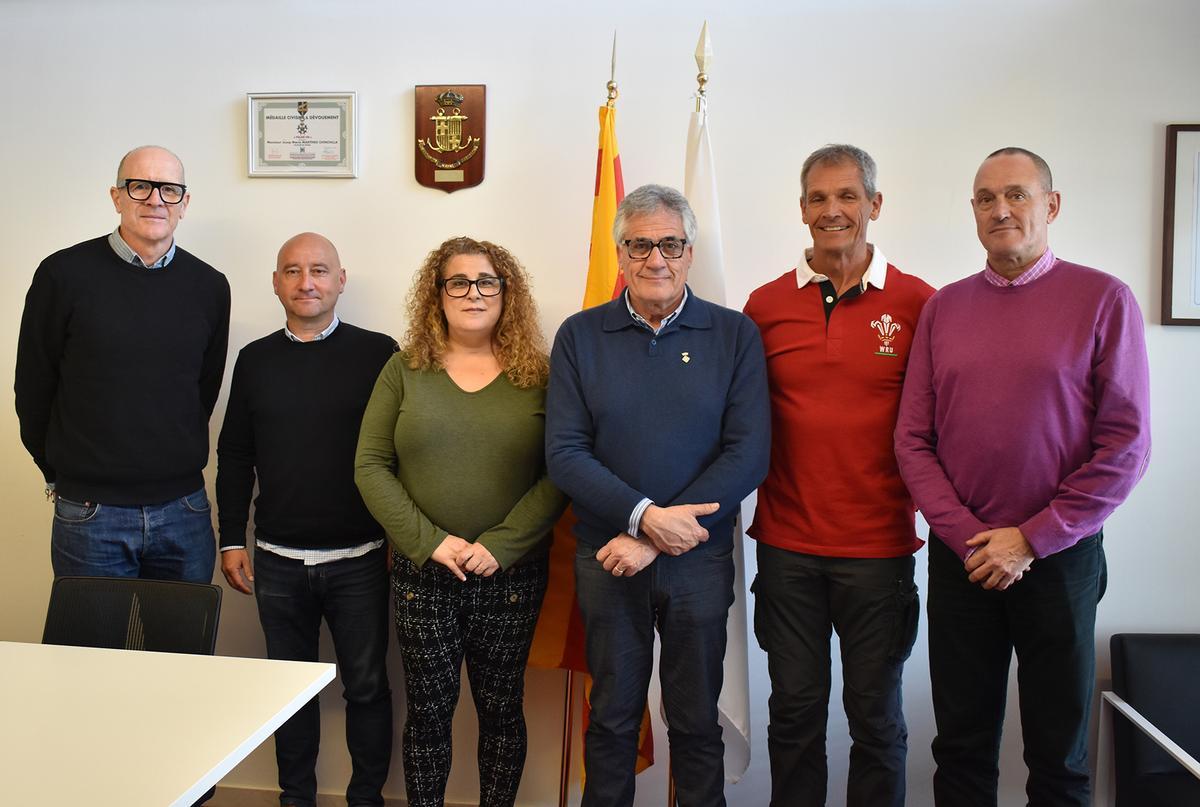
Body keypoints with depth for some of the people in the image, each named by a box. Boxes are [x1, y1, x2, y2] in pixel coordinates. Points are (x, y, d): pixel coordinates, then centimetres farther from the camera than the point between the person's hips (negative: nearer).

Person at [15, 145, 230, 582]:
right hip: (90, 514, -2)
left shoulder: (210, 287, 2)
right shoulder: (64, 275, -6)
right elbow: (33, 388, 2)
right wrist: (60, 474, 8)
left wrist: (171, 470, 11)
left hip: (184, 509, 3)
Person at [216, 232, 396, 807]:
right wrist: (231, 540, 7)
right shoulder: (255, 359, 7)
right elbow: (234, 455, 11)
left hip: (358, 559, -2)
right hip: (277, 560, 3)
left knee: (366, 684, 7)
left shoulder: (378, 353, -3)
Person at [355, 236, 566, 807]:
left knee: (501, 707, 11)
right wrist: (430, 541, -12)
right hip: (422, 572, 0)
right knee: (428, 709, 9)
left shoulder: (536, 375, 0)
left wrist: (500, 545, -16)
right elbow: (370, 466, -2)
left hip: (512, 575, 0)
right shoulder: (404, 370, 3)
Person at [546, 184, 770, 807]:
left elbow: (749, 453, -10)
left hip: (700, 559, 0)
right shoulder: (580, 336, 0)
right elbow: (564, 453, -5)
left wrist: (651, 540, -14)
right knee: (612, 716, 16)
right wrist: (645, 515, -19)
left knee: (697, 721, 14)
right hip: (606, 561, 1)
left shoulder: (735, 335, -2)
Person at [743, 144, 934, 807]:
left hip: (879, 544, -1)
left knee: (876, 714, 12)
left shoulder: (918, 304, -3)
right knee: (794, 707, 14)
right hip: (787, 543, 2)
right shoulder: (766, 304, 3)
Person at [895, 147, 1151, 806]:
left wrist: (1031, 538, -11)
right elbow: (912, 439, 3)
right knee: (962, 748, 12)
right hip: (959, 556, 2)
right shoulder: (944, 307, 6)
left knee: (1059, 754, 11)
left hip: (1060, 554, -2)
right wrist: (966, 535, -8)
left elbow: (1126, 444, -7)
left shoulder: (1103, 299, -2)